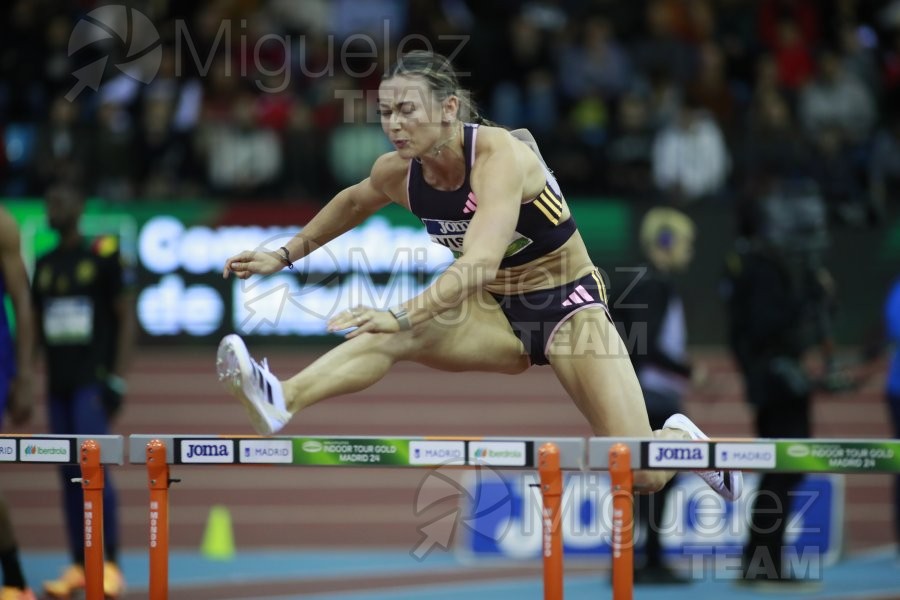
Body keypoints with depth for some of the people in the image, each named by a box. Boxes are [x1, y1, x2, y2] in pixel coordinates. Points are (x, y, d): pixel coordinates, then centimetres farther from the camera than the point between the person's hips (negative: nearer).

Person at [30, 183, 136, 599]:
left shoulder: (104, 256, -3)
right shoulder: (45, 265, 13)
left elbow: (126, 318, -4)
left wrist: (117, 380, -9)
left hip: (93, 381, -5)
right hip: (58, 385, 5)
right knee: (69, 474, 4)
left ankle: (111, 564, -6)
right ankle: (79, 566, 7)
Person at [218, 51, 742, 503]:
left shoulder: (499, 156, -29)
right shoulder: (398, 172, -8)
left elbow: (481, 263, -44)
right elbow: (352, 203, 18)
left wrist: (402, 316, -54)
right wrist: (285, 255, 16)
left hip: (569, 306, -5)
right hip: (495, 315, 5)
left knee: (643, 475, -15)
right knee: (389, 337, -27)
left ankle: (681, 439, 20)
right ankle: (282, 402, -46)